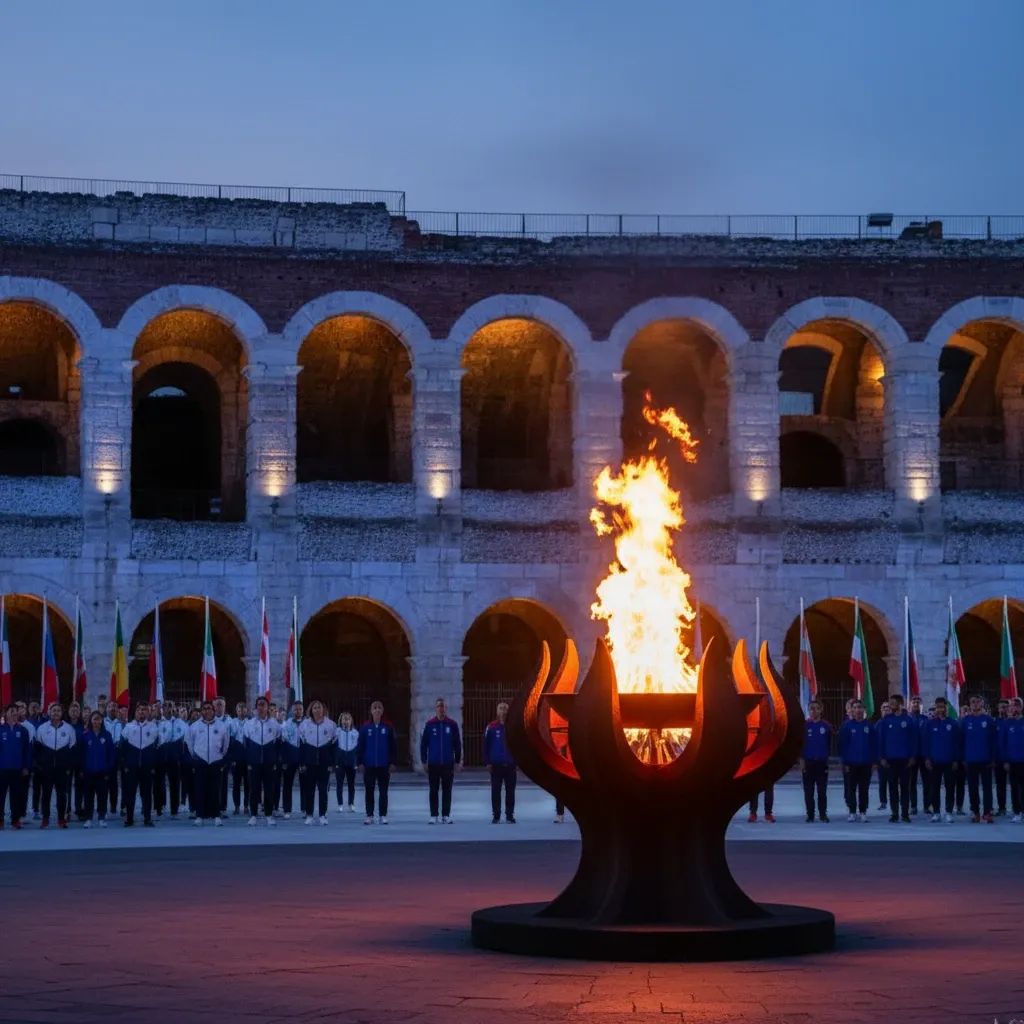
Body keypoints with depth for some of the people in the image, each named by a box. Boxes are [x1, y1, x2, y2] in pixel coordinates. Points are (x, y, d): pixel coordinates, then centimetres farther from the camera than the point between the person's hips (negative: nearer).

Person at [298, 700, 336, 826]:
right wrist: (301, 763, -1)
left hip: (324, 763, -1)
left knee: (323, 789, 1)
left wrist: (332, 763, -3)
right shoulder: (305, 725, 4)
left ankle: (322, 815, 8)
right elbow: (301, 745, 5)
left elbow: (333, 745, 2)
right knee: (309, 789, 3)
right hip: (309, 762, 1)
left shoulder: (331, 725, 2)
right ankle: (309, 815, 10)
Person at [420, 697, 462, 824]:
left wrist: (458, 761, 3)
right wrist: (424, 761, -1)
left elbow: (457, 744, 5)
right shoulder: (430, 725, 1)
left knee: (447, 790, 4)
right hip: (433, 764, 0)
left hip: (448, 764, 0)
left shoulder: (452, 725, 2)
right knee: (433, 791, 4)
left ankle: (446, 816, 10)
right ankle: (433, 816, 8)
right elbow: (423, 744, 3)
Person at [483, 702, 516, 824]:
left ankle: (510, 815, 11)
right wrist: (487, 762, -4)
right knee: (495, 791, 2)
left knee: (510, 791, 4)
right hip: (496, 765, -1)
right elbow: (486, 745, 1)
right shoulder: (491, 727, -1)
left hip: (510, 765, 1)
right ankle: (496, 815, 9)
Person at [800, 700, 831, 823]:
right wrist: (801, 759, -5)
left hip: (822, 762, 0)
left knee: (822, 791, 1)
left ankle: (823, 814, 8)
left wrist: (827, 756, 7)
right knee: (808, 791, 2)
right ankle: (810, 815, 8)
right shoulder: (804, 726, 1)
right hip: (808, 762, 0)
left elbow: (829, 744, 11)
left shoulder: (826, 726, 3)